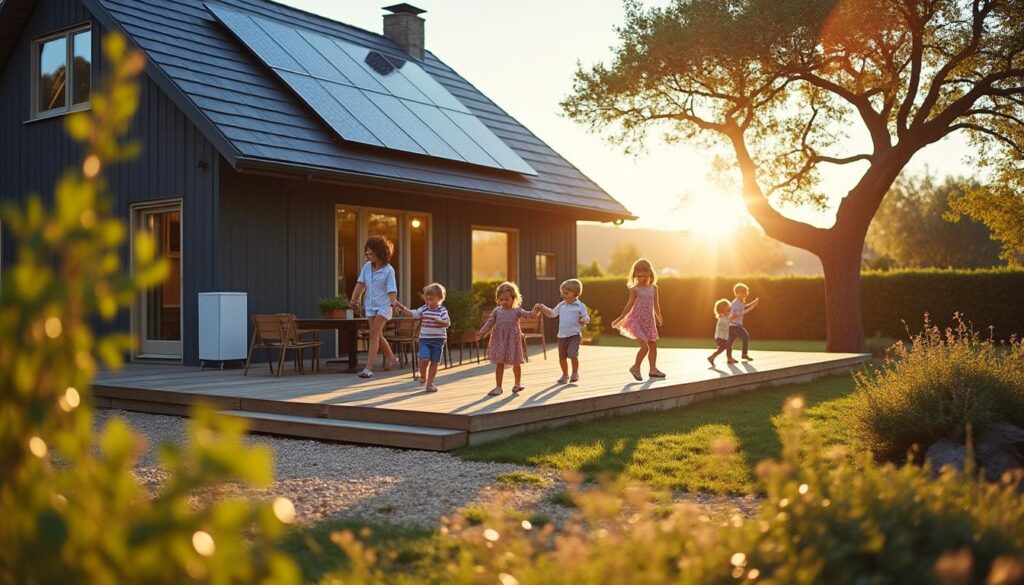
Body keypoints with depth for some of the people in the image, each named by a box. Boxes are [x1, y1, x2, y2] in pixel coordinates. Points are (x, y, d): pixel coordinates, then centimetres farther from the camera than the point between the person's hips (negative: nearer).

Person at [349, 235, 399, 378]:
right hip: (370, 305, 6)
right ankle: (392, 360, 32)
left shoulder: (388, 270, -12)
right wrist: (354, 299, -6)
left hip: (383, 306, -6)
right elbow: (360, 283, 4)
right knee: (378, 336, 11)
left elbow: (392, 290, -17)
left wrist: (393, 301, -35)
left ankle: (368, 368, -15)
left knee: (374, 334, -14)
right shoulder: (367, 266, 3)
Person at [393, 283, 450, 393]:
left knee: (434, 362, 3)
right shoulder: (423, 309, 5)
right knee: (424, 359, -15)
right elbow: (411, 313, 5)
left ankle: (429, 383, 15)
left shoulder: (442, 311, -4)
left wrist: (440, 321, -35)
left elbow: (448, 323, -15)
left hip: (438, 340, -1)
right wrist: (400, 307, -6)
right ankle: (423, 376, 14)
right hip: (424, 339, 1)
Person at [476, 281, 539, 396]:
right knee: (499, 364, 1)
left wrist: (535, 312, -35)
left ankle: (518, 384, 31)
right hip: (499, 340, 1)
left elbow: (528, 314, -15)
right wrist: (481, 333, -5)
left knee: (516, 363, 11)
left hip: (513, 340, -1)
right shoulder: (497, 311, 2)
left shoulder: (517, 311, -2)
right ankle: (498, 387, 7)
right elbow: (489, 323, 4)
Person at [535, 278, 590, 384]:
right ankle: (565, 375, 28)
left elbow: (586, 317, -8)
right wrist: (542, 308, 12)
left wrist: (584, 321, -31)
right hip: (562, 335, 6)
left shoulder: (580, 306, -5)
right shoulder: (561, 305, 11)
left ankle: (575, 374, 6)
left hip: (574, 335, -6)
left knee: (573, 355, -14)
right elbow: (552, 313, 22)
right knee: (562, 357, 10)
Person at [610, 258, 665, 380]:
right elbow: (629, 305, -3)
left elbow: (656, 304, 15)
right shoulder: (635, 289, -6)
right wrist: (619, 319, -6)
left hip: (649, 321, 5)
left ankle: (653, 369, 20)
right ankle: (636, 367, 3)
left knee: (653, 345, 9)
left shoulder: (653, 288, 5)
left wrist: (659, 318, 24)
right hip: (637, 320, -5)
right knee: (645, 346, -14)